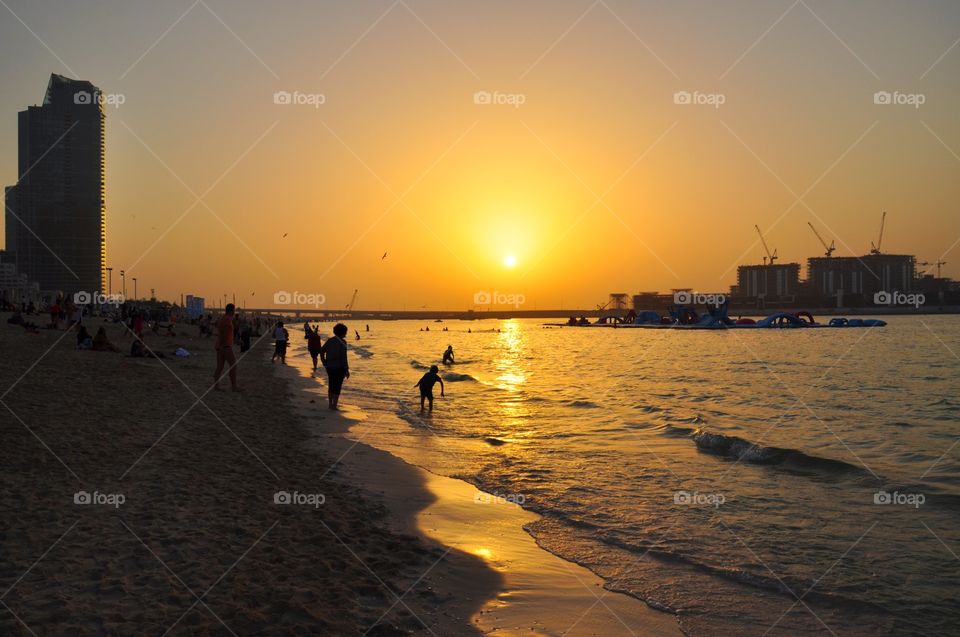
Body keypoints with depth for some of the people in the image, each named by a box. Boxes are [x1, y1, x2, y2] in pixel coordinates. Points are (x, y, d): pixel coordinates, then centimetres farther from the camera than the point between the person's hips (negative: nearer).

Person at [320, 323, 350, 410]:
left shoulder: (329, 340, 4)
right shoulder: (342, 342, -15)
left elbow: (322, 351, 5)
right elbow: (343, 357, -18)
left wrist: (324, 363, 14)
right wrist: (347, 370, -13)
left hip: (329, 367, 6)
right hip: (339, 367, -6)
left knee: (331, 385, 19)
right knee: (337, 386, 3)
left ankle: (330, 404, 28)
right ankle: (334, 406, 3)